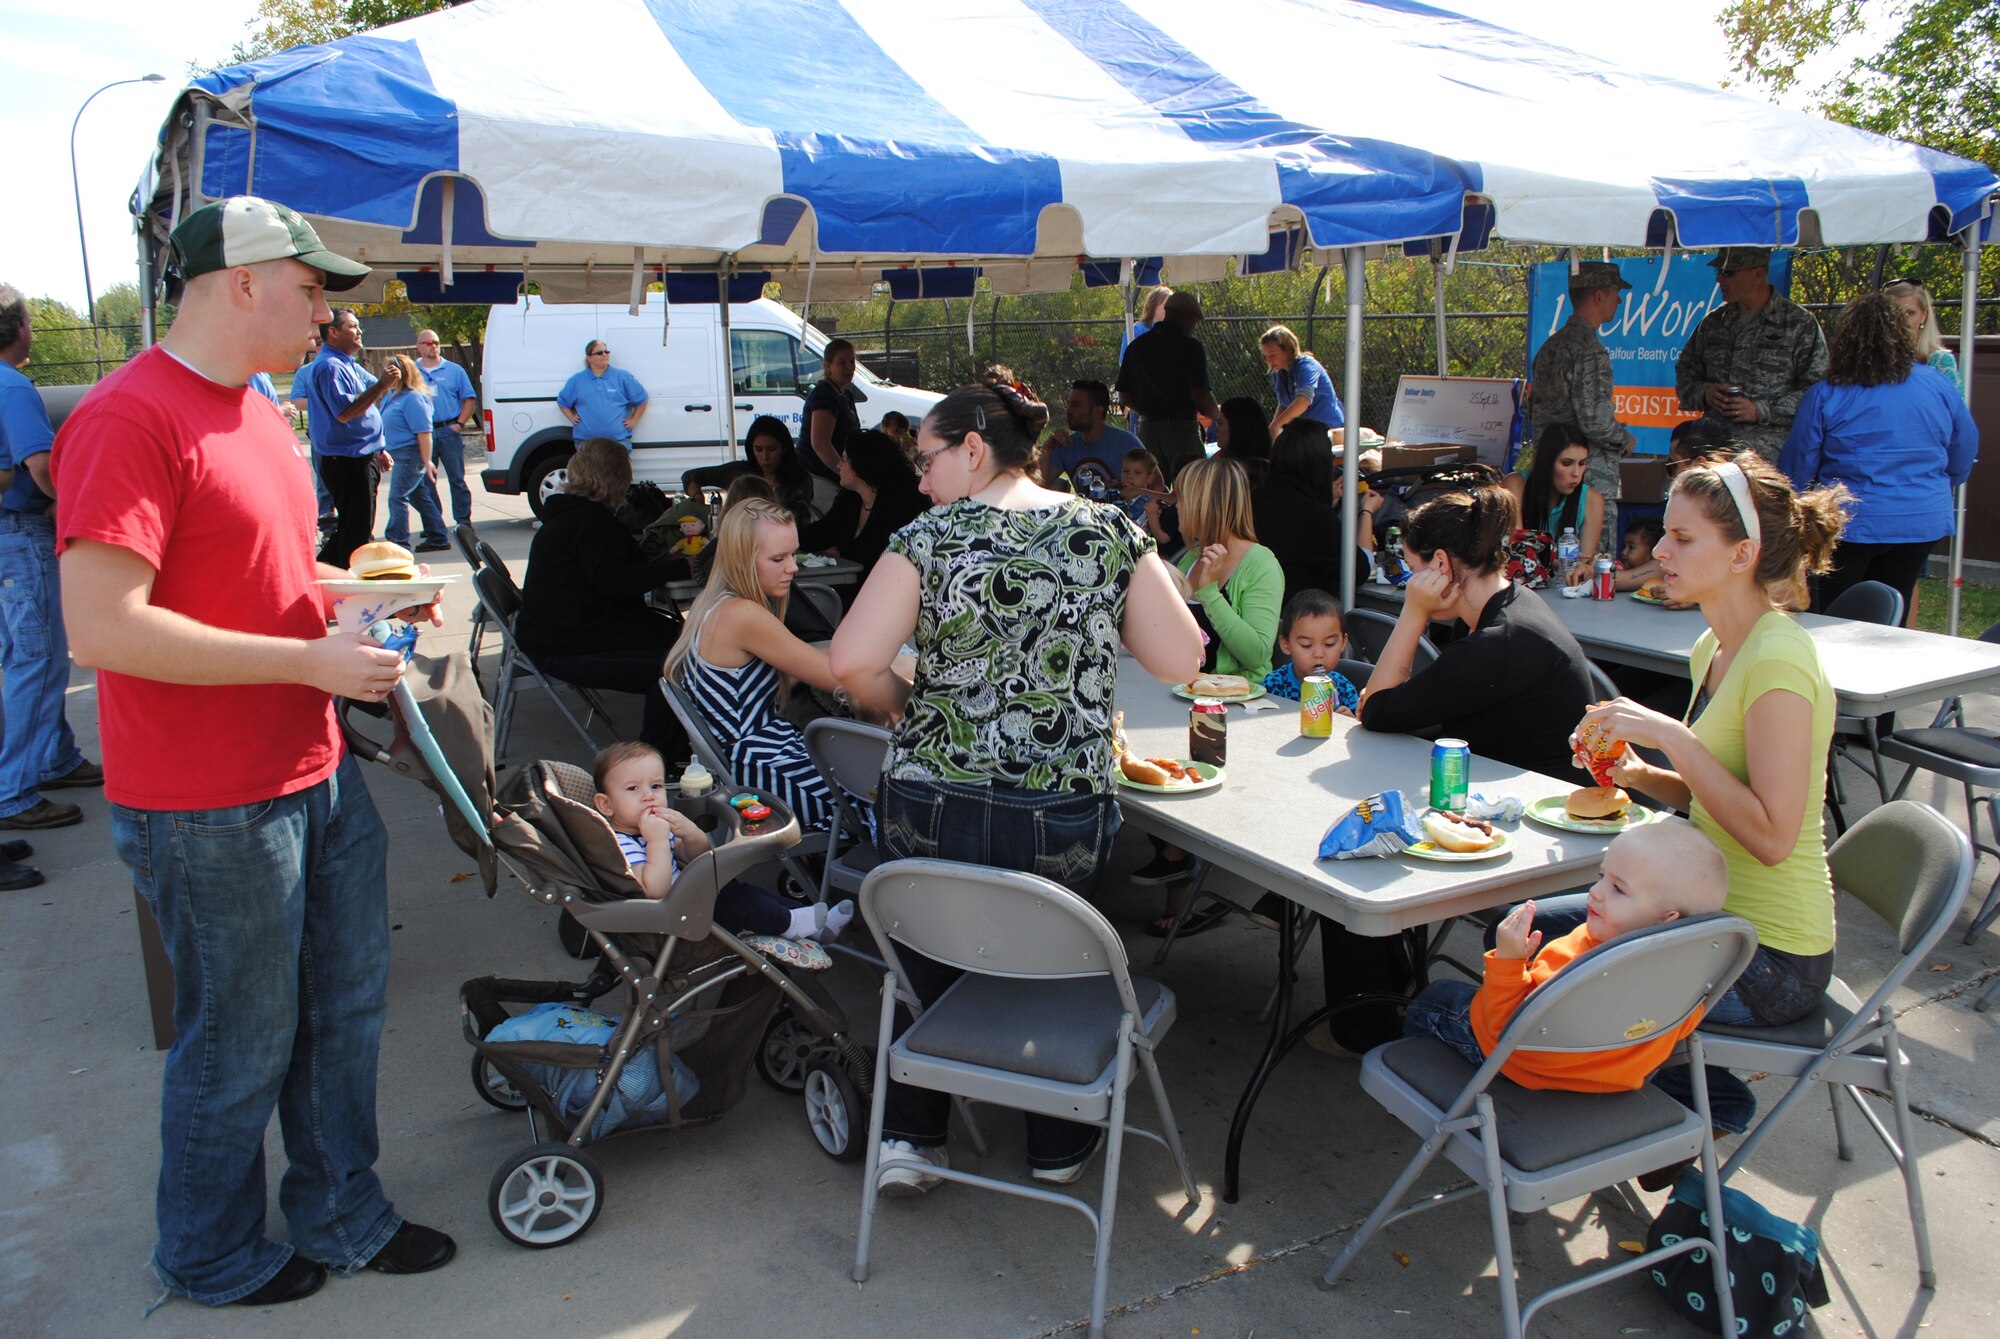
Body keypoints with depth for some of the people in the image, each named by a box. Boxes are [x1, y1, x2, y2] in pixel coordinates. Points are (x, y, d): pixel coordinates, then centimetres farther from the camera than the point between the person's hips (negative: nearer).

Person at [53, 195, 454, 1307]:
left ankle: (342, 1217, 39)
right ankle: (214, 1257, 35)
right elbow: (103, 627, -26)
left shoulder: (261, 413, 13)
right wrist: (309, 658, -22)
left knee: (348, 1006, 19)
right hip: (212, 812, -9)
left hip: (321, 774, 9)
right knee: (242, 1047, 9)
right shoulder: (128, 420, -18)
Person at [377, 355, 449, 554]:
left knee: (397, 498, -10)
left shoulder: (413, 398, -16)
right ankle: (438, 538, 20)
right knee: (420, 497, 14)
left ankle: (397, 541, -9)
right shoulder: (394, 396, 15)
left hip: (410, 454, -10)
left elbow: (424, 433, -21)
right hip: (401, 455, 10)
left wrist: (427, 461, -24)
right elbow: (388, 428, 26)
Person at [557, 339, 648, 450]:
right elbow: (562, 401, 21)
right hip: (586, 441, 1)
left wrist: (633, 420, 4)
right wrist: (572, 418, 8)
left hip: (619, 440, -1)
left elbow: (642, 399, 9)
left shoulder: (623, 377, 3)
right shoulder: (577, 380, 8)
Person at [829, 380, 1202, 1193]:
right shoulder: (1110, 532, -1)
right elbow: (1181, 660, -2)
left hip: (932, 810, -1)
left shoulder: (930, 539, -7)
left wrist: (910, 707, 5)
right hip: (1065, 814, 2)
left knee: (928, 967, 25)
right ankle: (1059, 1146, 40)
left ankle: (910, 1138, 30)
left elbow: (853, 664, -15)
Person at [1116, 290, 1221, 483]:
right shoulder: (1190, 347, -9)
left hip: (1147, 429, 5)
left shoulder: (1135, 346, 8)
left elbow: (1124, 396, 10)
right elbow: (1201, 396, -14)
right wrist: (1217, 414, 5)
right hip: (1182, 428, -5)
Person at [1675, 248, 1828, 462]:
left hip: (1770, 435, -4)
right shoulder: (1713, 322, 19)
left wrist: (1761, 411, -11)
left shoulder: (1800, 325, 4)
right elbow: (1685, 374, 24)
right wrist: (1704, 393, 2)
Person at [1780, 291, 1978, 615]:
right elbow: (1965, 454, 10)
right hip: (1923, 524, 4)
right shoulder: (1938, 385, -1)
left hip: (1850, 525, -3)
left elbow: (1797, 467, -5)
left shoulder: (1824, 397, -12)